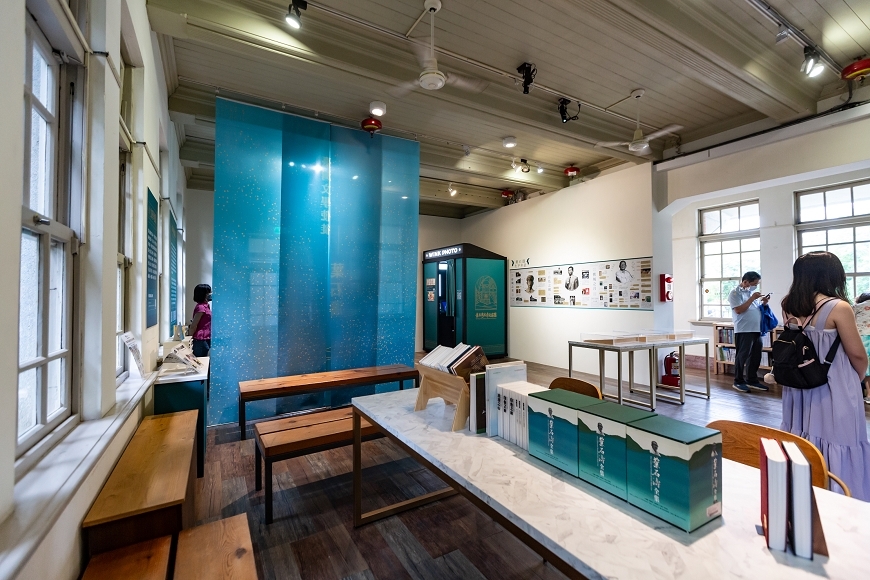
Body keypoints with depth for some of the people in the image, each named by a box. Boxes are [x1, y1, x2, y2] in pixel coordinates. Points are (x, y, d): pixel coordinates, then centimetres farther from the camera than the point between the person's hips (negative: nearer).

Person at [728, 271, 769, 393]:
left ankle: (752, 380, 23)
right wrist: (752, 298, -15)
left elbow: (758, 309, 20)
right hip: (743, 331, -8)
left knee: (756, 356, 12)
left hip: (756, 329, 8)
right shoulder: (735, 293, -8)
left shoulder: (753, 292, 15)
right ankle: (738, 381, 9)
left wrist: (764, 302, 1)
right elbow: (739, 310, -18)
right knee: (742, 356, -1)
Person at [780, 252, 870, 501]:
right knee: (835, 442, 7)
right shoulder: (838, 307, -15)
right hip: (832, 390, -5)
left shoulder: (790, 307, 0)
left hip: (799, 386, 5)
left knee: (802, 440, 16)